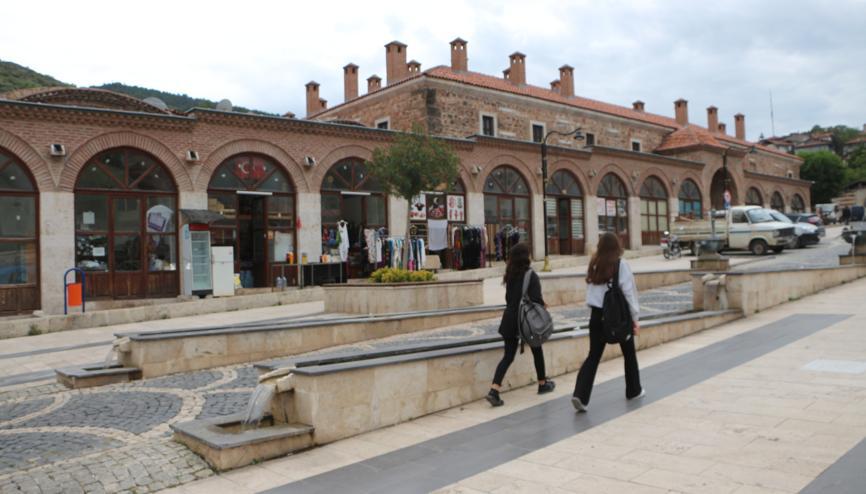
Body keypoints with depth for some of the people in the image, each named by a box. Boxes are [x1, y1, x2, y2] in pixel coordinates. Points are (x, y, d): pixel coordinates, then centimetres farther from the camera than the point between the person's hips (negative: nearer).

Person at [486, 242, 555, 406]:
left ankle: (494, 390, -9)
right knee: (537, 351, 19)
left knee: (508, 356, 5)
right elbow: (536, 299, -18)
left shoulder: (511, 275, 6)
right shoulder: (531, 275, -13)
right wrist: (543, 305, 1)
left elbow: (508, 298, 11)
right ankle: (543, 383, 36)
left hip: (510, 320, 5)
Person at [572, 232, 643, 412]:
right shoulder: (621, 265, -10)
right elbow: (629, 292, -9)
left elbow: (591, 292, 3)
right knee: (629, 354, 19)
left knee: (593, 356, 4)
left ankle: (580, 394, -10)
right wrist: (635, 318, -4)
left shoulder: (594, 265, 2)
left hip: (597, 315, 3)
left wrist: (596, 310, 8)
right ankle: (634, 390, 34)